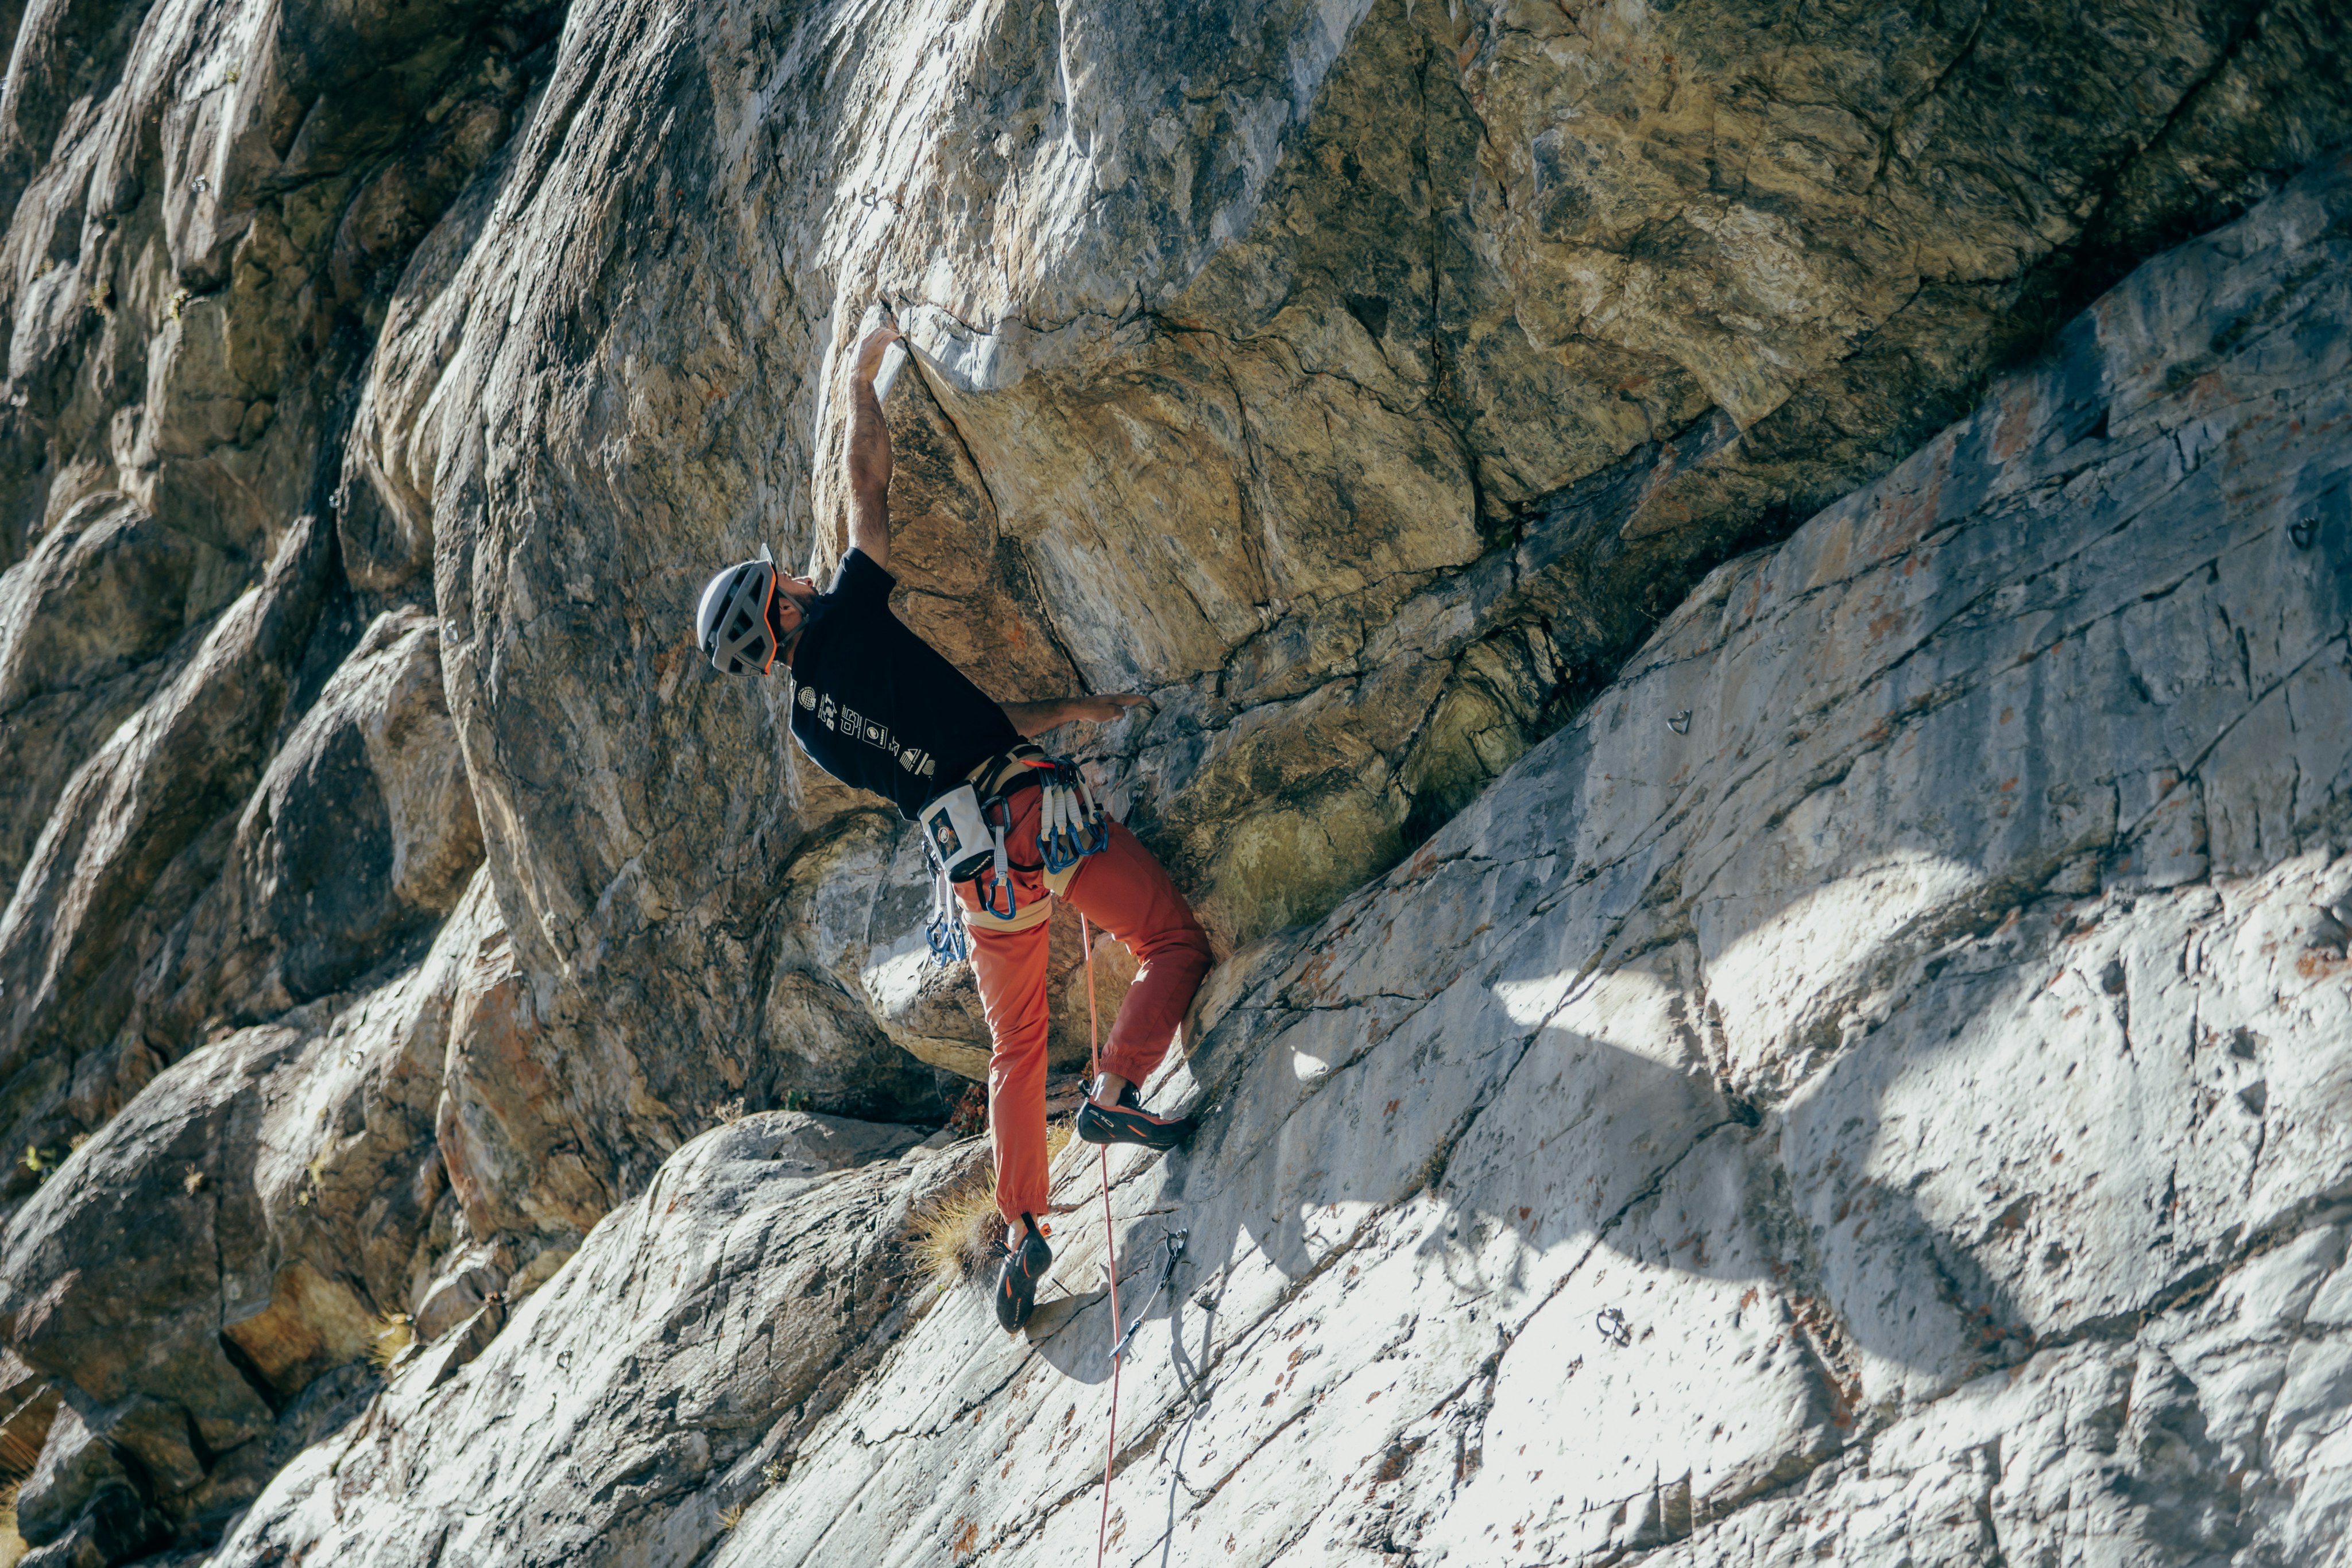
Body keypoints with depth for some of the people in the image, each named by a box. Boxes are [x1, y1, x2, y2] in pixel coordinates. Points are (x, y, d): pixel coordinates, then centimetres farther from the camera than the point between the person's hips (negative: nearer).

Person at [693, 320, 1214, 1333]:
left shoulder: (809, 729, 15)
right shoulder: (846, 617, -1)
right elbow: (868, 485, 4)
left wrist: (1065, 711, 20)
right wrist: (861, 384, 18)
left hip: (973, 873, 6)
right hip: (1028, 812, -5)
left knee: (1015, 1050, 19)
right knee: (1176, 944, 5)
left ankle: (1022, 1226, 12)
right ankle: (1116, 1091, -15)